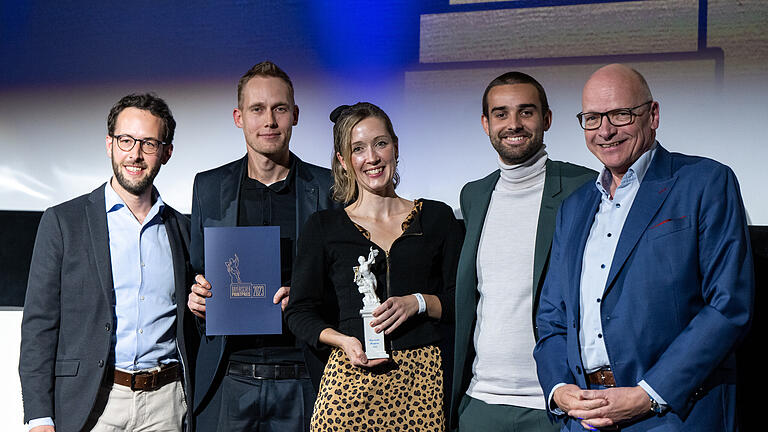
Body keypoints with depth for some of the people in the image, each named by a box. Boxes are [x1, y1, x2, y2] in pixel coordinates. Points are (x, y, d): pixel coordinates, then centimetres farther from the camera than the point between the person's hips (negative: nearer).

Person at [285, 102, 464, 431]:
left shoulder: (437, 217, 10)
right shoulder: (324, 228, 9)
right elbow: (299, 311, 7)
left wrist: (419, 302, -9)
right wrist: (343, 340, -9)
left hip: (422, 379, 1)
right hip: (351, 376, 0)